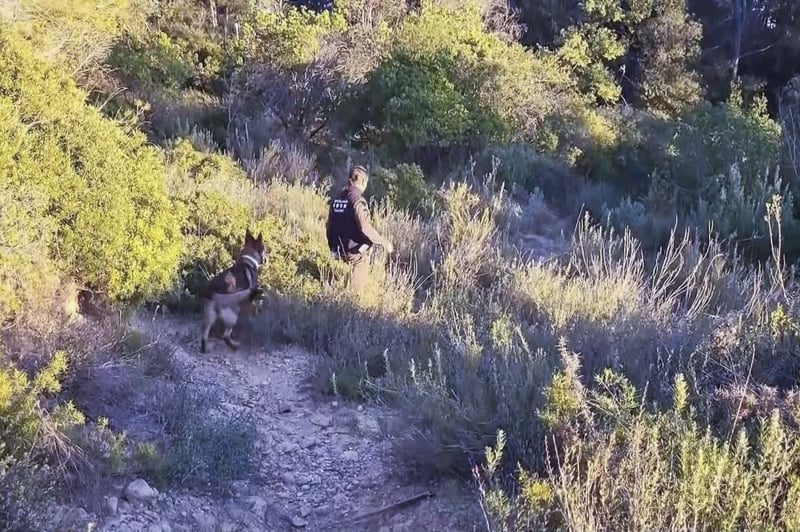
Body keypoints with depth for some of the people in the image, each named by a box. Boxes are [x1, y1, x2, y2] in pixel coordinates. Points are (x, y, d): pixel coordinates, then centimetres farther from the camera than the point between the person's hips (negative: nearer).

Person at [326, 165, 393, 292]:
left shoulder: (336, 199, 6)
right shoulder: (358, 200, -17)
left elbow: (329, 225, 13)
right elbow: (365, 227, -27)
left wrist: (333, 247, 26)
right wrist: (384, 242, -18)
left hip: (339, 251, 7)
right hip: (356, 252, -7)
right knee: (357, 287, 5)